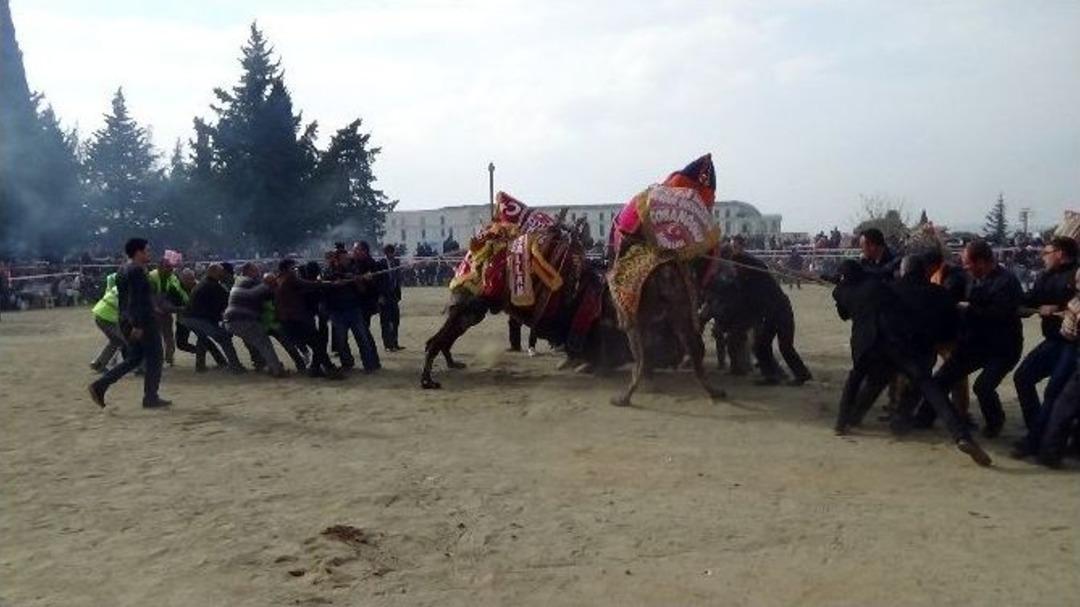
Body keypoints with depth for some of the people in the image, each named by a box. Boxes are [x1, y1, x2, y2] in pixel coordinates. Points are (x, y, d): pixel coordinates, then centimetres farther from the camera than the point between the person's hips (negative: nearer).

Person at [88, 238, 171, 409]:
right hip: (143, 321, -10)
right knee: (153, 359, 2)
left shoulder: (123, 270, 15)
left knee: (133, 359, 16)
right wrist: (137, 325, -25)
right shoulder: (137, 271, -15)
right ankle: (151, 398, 7)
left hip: (127, 321, 10)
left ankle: (99, 386, 8)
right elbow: (135, 300, -23)